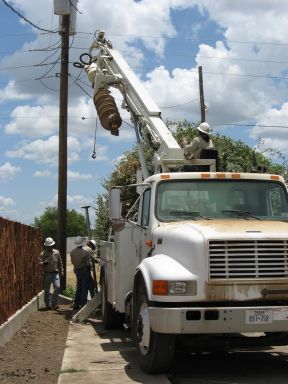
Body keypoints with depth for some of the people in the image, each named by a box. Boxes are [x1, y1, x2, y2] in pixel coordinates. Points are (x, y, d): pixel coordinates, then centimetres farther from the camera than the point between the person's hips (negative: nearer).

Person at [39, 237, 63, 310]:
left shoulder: (56, 252, 8)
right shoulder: (43, 253, 0)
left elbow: (60, 263, 16)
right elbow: (40, 262, -9)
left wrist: (61, 271, 12)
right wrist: (44, 263, -30)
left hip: (55, 273, 1)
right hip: (47, 273, -1)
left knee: (57, 287, -12)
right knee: (47, 290, 5)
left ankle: (54, 304, -2)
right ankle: (47, 305, 17)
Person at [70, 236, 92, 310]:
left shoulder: (72, 252, -1)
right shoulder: (85, 253, -18)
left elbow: (73, 262, 8)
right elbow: (88, 264, -16)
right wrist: (91, 265, 5)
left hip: (77, 271, 5)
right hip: (84, 271, -5)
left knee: (78, 288, 16)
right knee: (84, 288, 1)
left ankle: (76, 304, 16)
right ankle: (83, 304, 0)